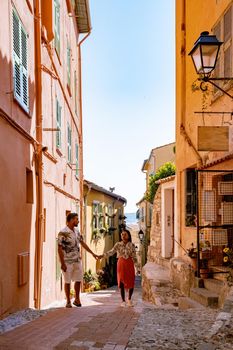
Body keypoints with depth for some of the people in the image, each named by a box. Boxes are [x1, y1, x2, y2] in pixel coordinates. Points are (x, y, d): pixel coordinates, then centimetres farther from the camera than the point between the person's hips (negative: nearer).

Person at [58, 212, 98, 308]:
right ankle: (68, 301, 15)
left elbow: (82, 243, 17)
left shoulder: (76, 231, 7)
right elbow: (60, 249, -15)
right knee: (67, 281, 4)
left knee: (78, 280, 10)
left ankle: (77, 299, 25)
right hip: (68, 261, -6)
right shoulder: (63, 233, -15)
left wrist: (93, 253, 17)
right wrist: (62, 263, -18)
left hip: (77, 260, 7)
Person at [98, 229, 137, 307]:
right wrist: (102, 256, -24)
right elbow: (111, 252, -11)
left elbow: (134, 256, 1)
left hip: (130, 264, 0)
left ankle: (129, 299, 23)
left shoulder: (132, 245, 1)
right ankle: (123, 301, 11)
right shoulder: (118, 244, 0)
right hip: (121, 263, 0)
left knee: (131, 282, 1)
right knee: (122, 282, -1)